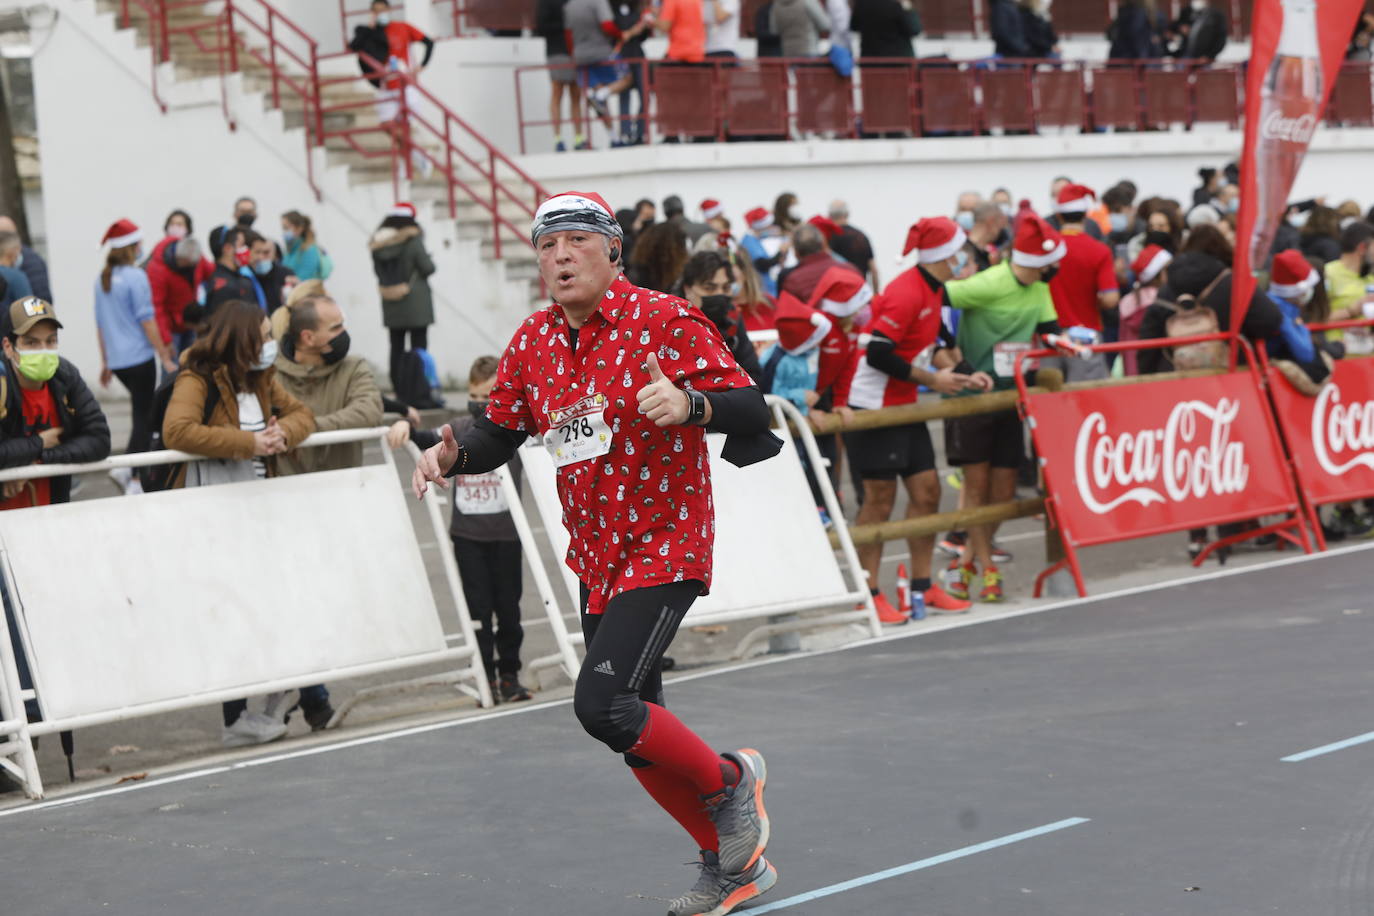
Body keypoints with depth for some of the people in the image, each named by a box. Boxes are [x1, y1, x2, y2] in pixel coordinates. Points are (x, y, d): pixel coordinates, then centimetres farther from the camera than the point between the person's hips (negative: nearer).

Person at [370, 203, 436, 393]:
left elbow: (378, 271, 6)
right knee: (418, 347, -1)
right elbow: (428, 268, -10)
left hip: (391, 306, 5)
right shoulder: (413, 242, -13)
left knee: (396, 348, 8)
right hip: (415, 304, -5)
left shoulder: (378, 245, 2)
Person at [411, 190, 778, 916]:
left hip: (664, 548, -7)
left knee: (603, 705, -21)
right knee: (638, 734, 11)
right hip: (594, 558, 7)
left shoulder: (664, 320, -13)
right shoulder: (532, 343, 4)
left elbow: (752, 412, -16)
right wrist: (453, 455, -7)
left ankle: (730, 781, 4)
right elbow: (499, 433, 14)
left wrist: (689, 403, -35)